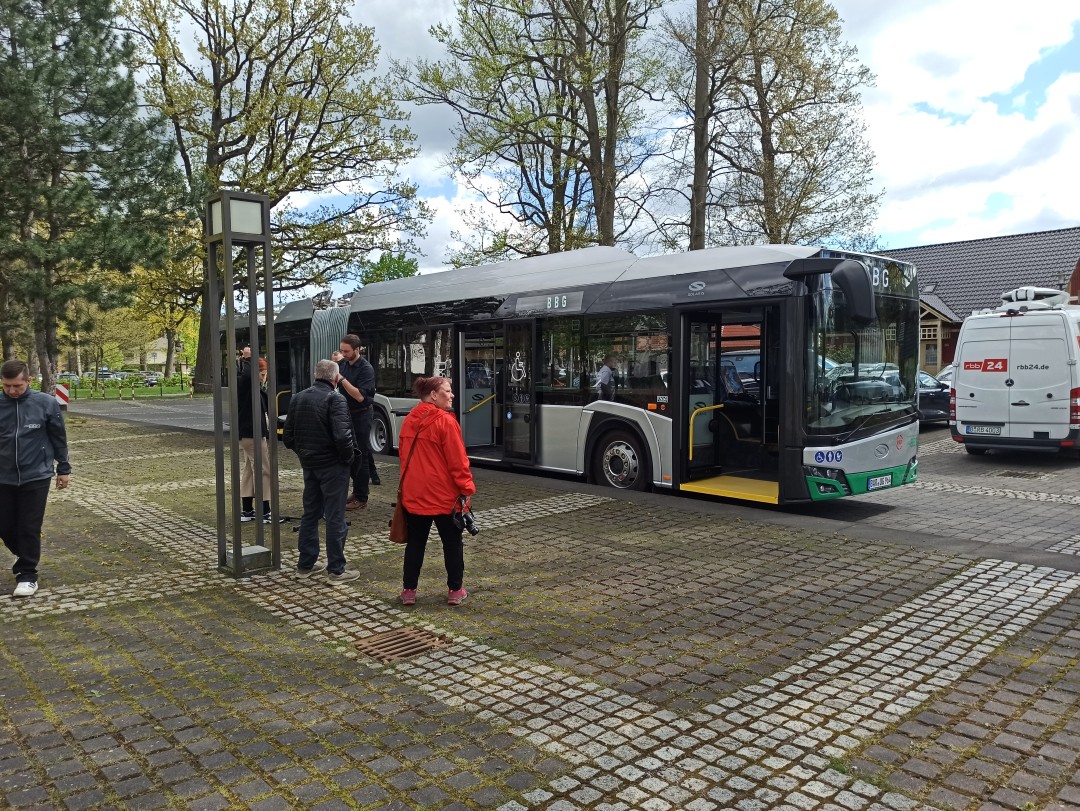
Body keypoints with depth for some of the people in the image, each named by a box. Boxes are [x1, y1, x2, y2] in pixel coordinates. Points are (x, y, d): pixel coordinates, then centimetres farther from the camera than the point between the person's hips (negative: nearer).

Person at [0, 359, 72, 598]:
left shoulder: (46, 403, -8)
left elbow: (59, 439, 1)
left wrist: (63, 469, 4)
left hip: (36, 477, -3)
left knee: (29, 528, 1)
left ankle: (27, 573, 14)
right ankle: (24, 556, 38)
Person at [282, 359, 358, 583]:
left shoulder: (298, 398, 7)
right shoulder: (334, 399, -16)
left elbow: (288, 436, 11)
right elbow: (342, 435, -26)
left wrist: (302, 453, 18)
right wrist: (348, 456, -10)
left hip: (309, 464, 7)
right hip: (332, 464, -7)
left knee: (310, 513, 18)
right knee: (335, 517, 0)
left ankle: (306, 564, 27)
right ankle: (336, 570, 6)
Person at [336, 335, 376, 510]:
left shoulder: (366, 369, -16)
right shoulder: (343, 364, 6)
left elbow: (360, 396, -24)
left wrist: (342, 379, -26)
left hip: (360, 415, -8)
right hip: (346, 414, 8)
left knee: (360, 456, -3)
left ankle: (361, 498, 3)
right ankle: (356, 492, 25)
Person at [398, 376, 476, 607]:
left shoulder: (409, 420, 5)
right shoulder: (445, 421, -15)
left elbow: (404, 454, 13)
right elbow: (457, 460, -16)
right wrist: (466, 488, -8)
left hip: (414, 494, 6)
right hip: (444, 495, -6)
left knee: (416, 541, 14)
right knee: (452, 542, 9)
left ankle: (409, 590, 18)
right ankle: (455, 590, 16)